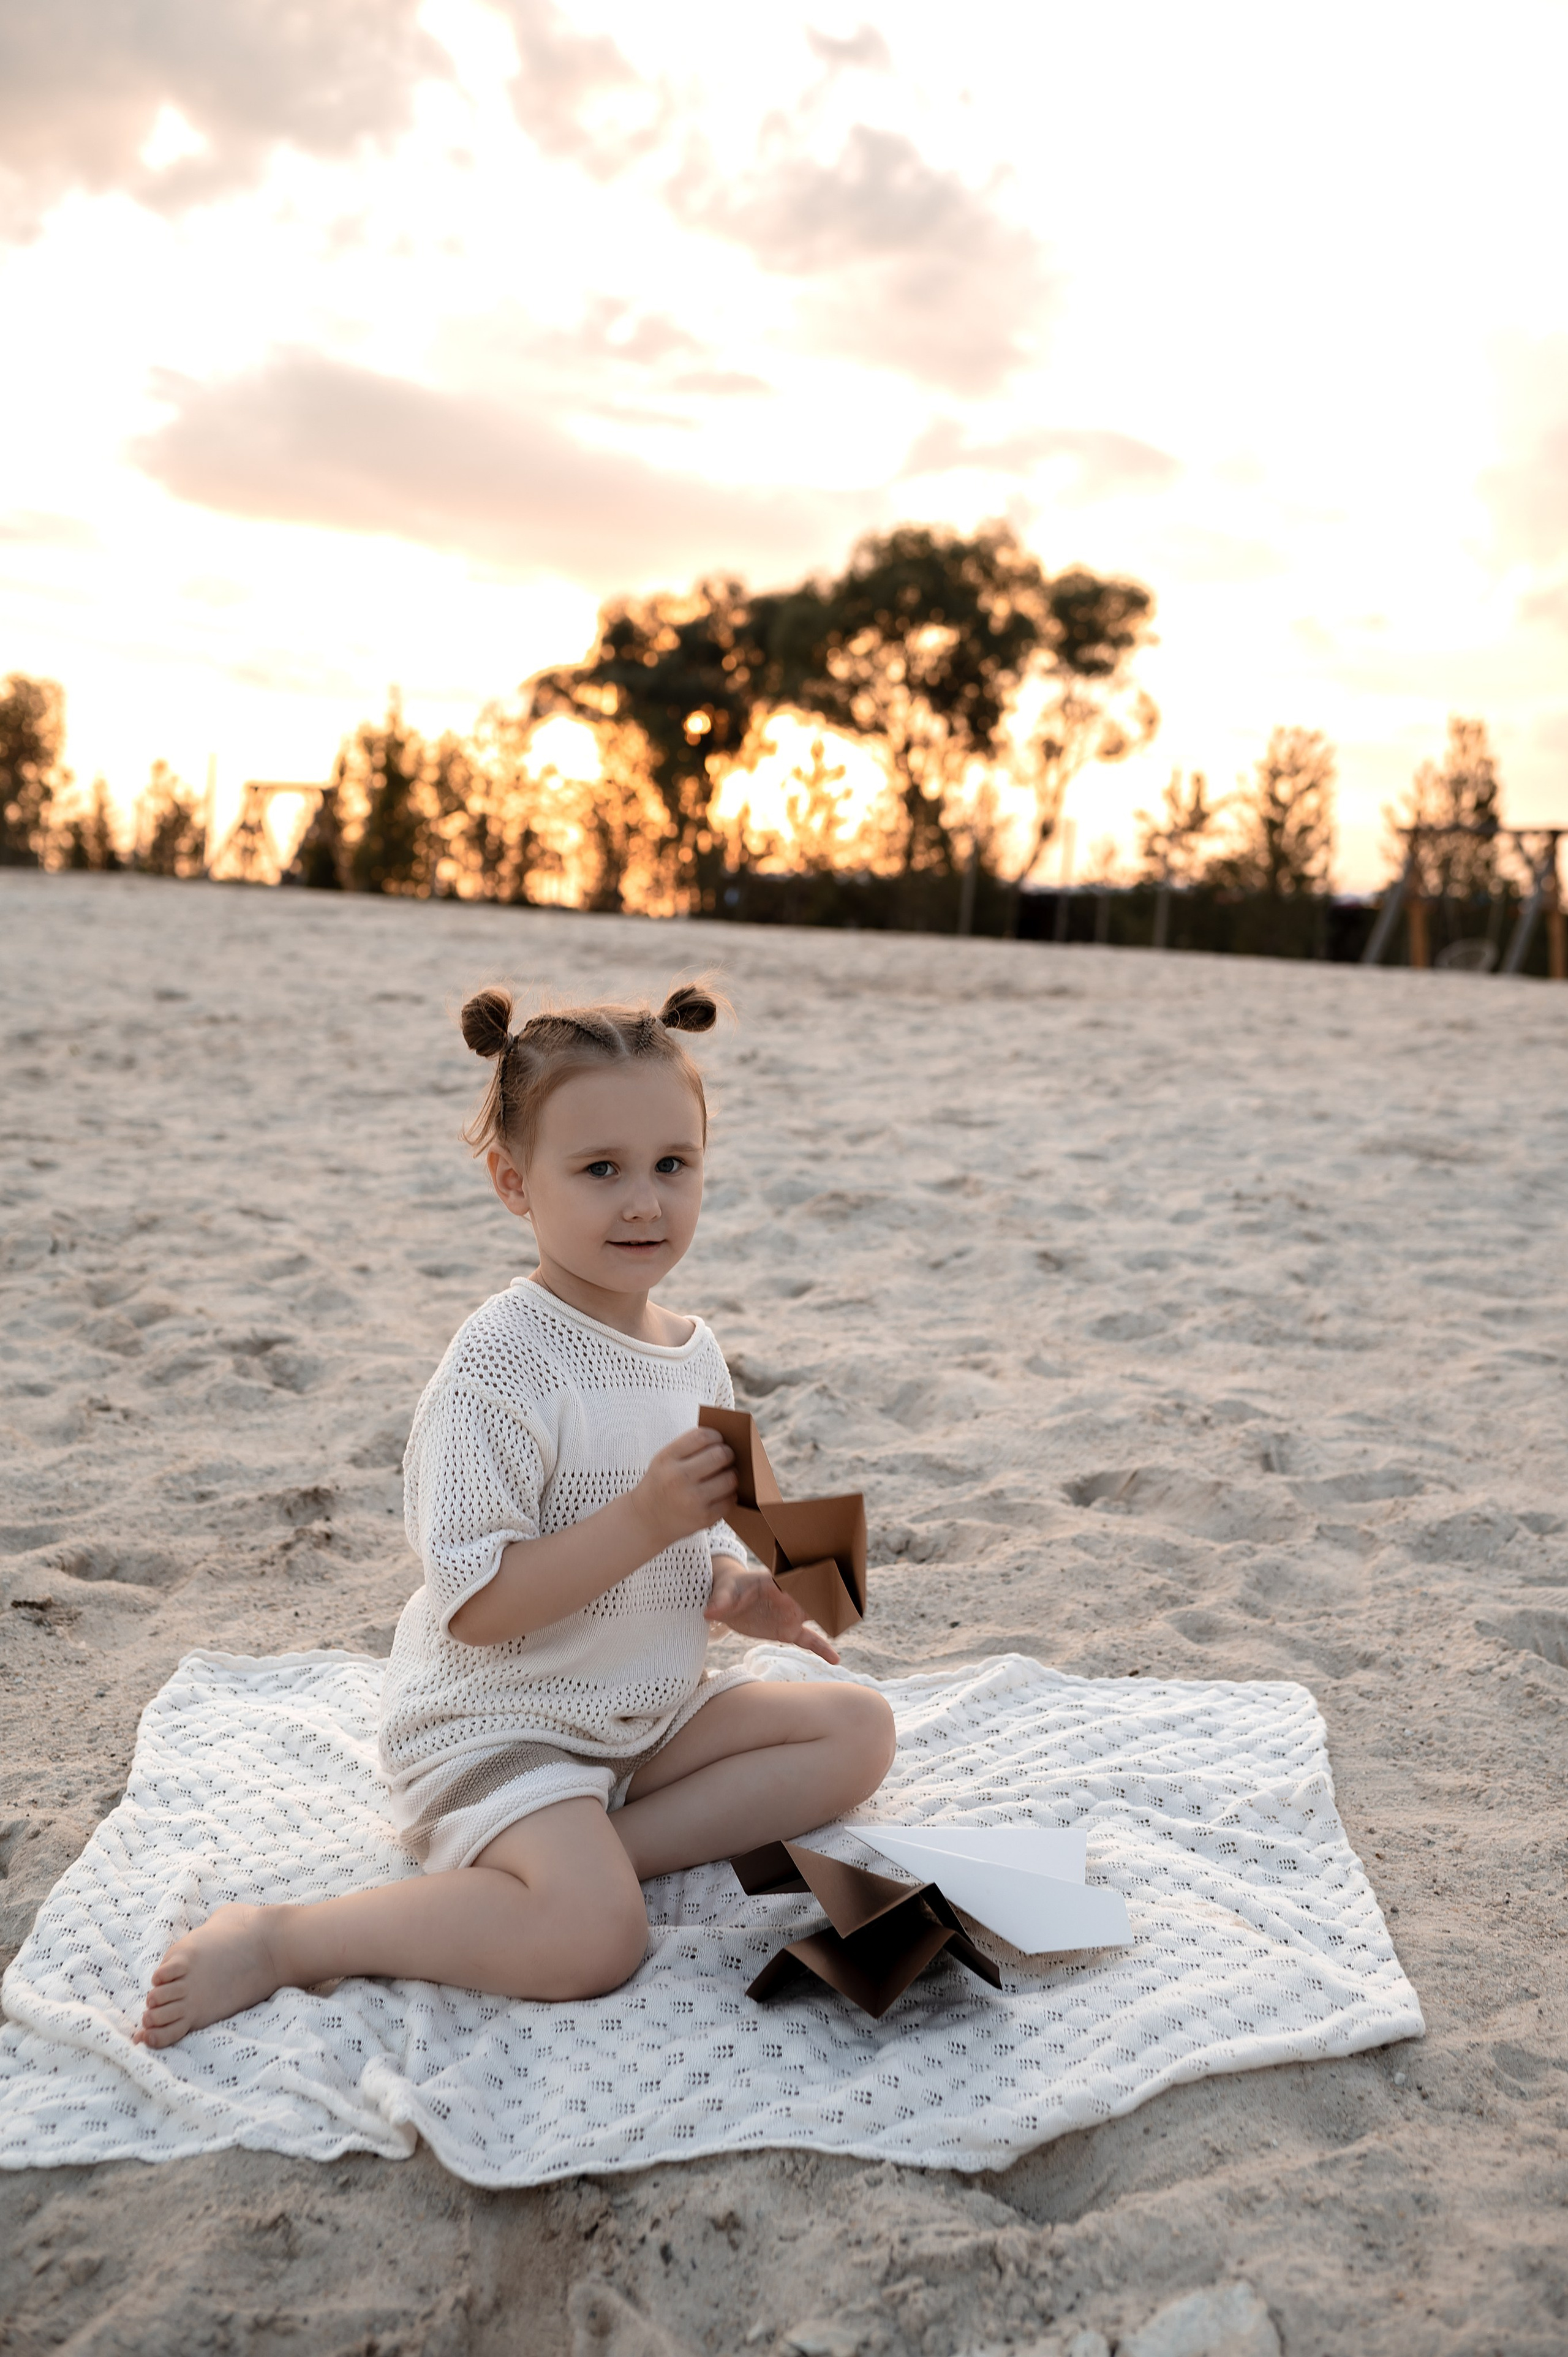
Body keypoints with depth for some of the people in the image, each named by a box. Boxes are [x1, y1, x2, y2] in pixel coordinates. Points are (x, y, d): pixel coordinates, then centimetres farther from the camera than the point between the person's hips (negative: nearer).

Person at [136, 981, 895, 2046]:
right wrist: (644, 1520, -30)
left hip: (648, 1711, 8)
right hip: (497, 1725, -8)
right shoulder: (503, 1363, -21)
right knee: (593, 1938, -28)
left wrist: (741, 1592, -8)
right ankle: (279, 1940, -10)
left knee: (860, 1727, 1)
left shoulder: (694, 1354, 4)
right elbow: (475, 1604, -24)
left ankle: (605, 1845, -8)